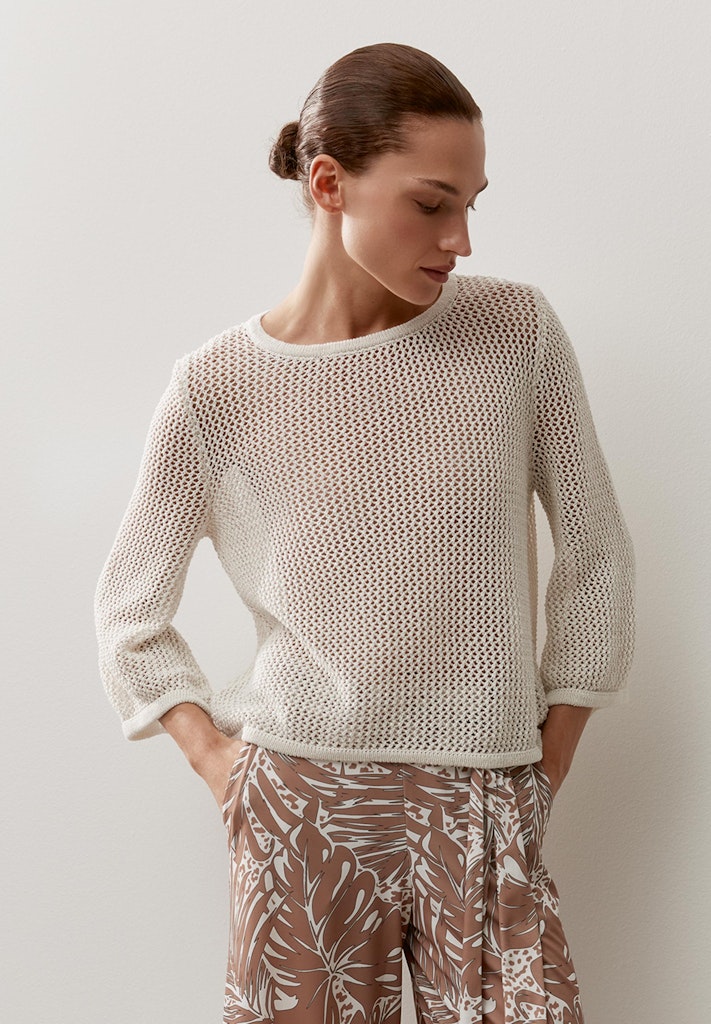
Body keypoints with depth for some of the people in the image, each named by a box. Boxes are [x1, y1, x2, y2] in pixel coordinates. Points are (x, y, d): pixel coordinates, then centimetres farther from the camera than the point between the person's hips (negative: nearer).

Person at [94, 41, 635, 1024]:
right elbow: (130, 613, 7)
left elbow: (598, 555, 5)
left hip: (482, 804, 1)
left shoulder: (517, 333, -4)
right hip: (301, 801, -1)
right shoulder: (219, 387, -6)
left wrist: (544, 775, 5)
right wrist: (215, 757, -2)